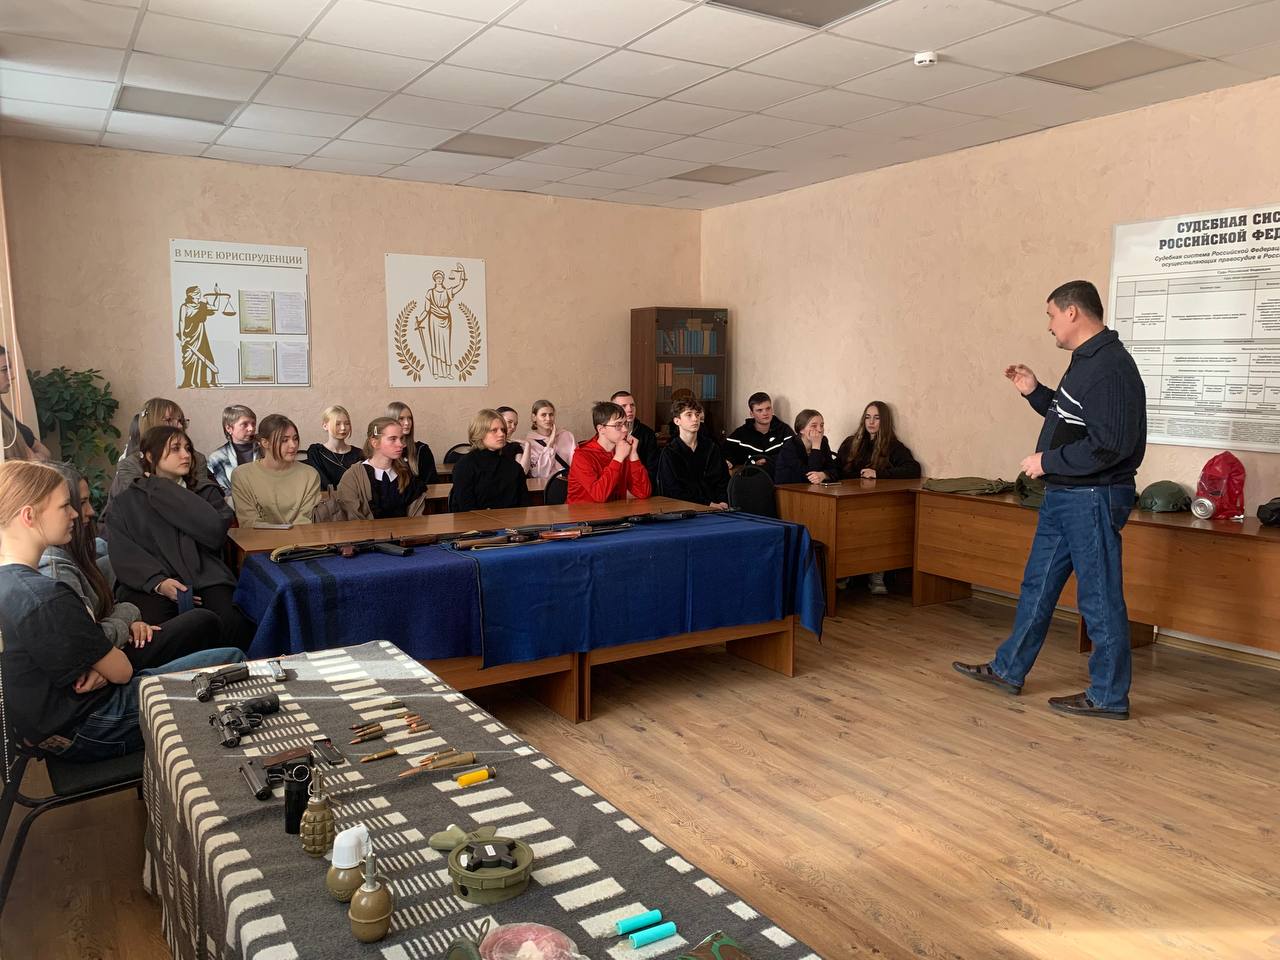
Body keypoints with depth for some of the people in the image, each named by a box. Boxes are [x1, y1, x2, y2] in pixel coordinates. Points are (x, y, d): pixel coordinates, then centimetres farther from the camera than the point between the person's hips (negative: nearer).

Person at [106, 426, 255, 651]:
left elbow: (215, 533, -1)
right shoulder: (126, 501, 17)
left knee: (233, 624, -30)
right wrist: (158, 582, -16)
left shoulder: (207, 492, 21)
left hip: (204, 579, 1)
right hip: (148, 583, -1)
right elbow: (122, 553, 3)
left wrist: (163, 490, 3)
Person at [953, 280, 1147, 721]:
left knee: (1099, 598, 1)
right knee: (1037, 586, 16)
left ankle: (1109, 696, 14)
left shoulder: (1110, 367, -19)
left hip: (1092, 499, -11)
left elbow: (1109, 443, -26)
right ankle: (1008, 670, 28)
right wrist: (1035, 393, 13)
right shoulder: (1085, 361, 14)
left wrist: (1047, 461, -17)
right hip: (1063, 497, 11)